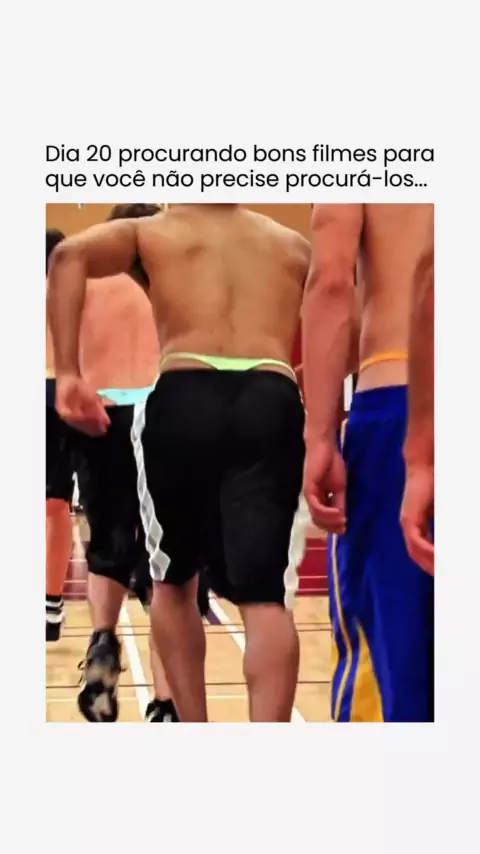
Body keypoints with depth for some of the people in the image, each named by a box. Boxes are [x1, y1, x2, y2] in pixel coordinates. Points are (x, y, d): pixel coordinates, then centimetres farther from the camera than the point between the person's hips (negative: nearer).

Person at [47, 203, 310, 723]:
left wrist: (67, 375, -5)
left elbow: (70, 255, 1)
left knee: (173, 584, 20)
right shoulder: (292, 245, 28)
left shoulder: (149, 233, 22)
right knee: (266, 598, -3)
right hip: (272, 402, 1)